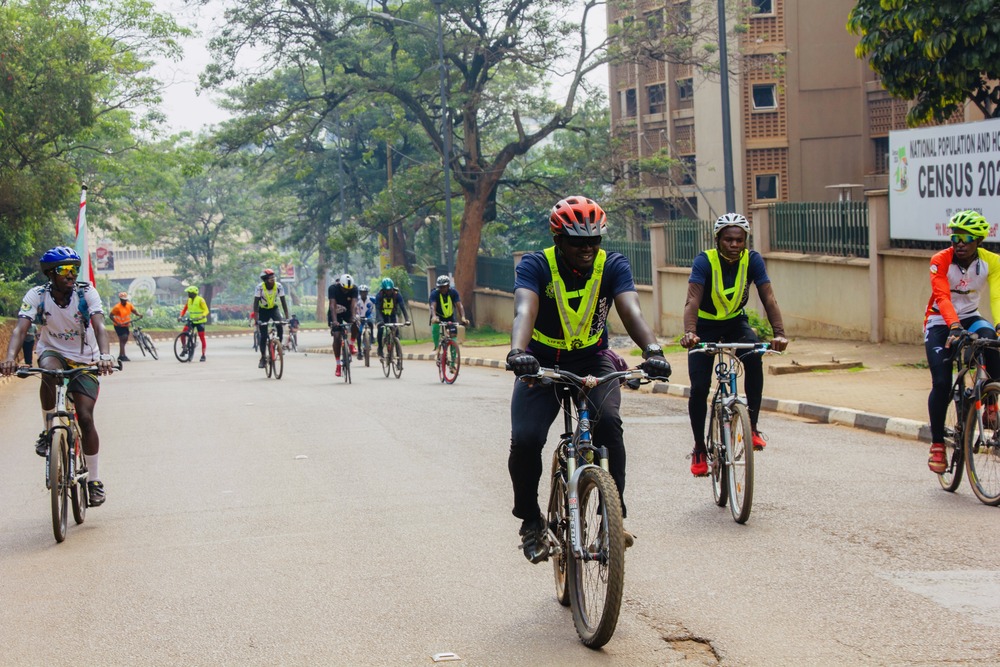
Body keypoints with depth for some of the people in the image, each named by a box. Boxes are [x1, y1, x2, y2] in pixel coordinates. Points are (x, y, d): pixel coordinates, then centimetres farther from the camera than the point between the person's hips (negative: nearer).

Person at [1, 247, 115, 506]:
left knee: (85, 417, -11)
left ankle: (94, 479, 4)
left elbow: (99, 326, -29)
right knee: (49, 372, -38)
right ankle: (48, 431, -15)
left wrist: (104, 356, -49)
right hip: (53, 353, 0)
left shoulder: (87, 293, -16)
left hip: (84, 362, 0)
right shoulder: (37, 295, -15)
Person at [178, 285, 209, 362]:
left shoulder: (200, 300, -12)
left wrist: (202, 316, -33)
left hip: (200, 321, -5)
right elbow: (185, 309, 12)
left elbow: (206, 310, -15)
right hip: (191, 321, 5)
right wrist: (181, 316, -5)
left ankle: (203, 355, 5)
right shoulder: (189, 300, 6)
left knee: (202, 338, -2)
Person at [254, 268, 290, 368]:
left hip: (273, 308, 1)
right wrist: (256, 319, -36)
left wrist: (287, 317, -24)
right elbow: (256, 303, -26)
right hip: (263, 310, -1)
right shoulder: (260, 287, -25)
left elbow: (283, 301, -17)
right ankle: (263, 358, 6)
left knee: (280, 326, -27)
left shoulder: (279, 286, -20)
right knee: (263, 336, -5)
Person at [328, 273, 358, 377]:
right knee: (337, 337, -14)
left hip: (347, 312, 2)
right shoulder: (333, 288, -26)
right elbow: (333, 305, -35)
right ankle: (338, 364, -6)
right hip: (335, 314, -2)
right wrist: (334, 321, -46)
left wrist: (353, 317, -46)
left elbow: (353, 304, -29)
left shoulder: (354, 288, -20)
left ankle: (352, 344, -10)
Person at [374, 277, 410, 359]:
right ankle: (380, 348, -6)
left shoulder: (397, 295, -23)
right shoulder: (379, 295, -25)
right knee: (380, 330, -23)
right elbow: (377, 309, -33)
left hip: (392, 315, 1)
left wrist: (407, 319, -43)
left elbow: (402, 307, -30)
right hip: (382, 315, -1)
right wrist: (380, 320, -49)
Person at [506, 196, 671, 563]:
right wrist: (517, 351, -56)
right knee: (525, 440, -21)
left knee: (608, 423, -28)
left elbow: (631, 311, -28)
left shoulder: (613, 265, -13)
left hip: (594, 362, 1)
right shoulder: (535, 266, -17)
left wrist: (652, 350, -48)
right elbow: (524, 311, -35)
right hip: (542, 363, -1)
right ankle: (530, 520, 4)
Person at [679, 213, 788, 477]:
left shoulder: (752, 260, -17)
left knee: (754, 358, -29)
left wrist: (779, 334, -40)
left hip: (736, 322, 1)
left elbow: (768, 298, -24)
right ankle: (699, 448, 9)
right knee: (699, 387, -11)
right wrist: (689, 333, -54)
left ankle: (752, 426, -18)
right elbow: (692, 301, -35)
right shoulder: (705, 262, -24)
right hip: (705, 326, -1)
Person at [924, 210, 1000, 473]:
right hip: (940, 322, -2)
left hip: (970, 318, 2)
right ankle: (937, 445, 1)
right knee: (941, 384, -14)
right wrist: (954, 326, -50)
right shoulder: (941, 261, -20)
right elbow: (942, 297, -33)